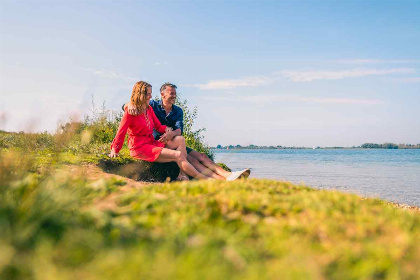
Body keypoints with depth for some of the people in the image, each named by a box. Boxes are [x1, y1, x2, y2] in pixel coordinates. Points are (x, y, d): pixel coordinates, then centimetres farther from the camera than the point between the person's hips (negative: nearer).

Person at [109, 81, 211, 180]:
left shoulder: (149, 109, 14)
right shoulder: (130, 112, -10)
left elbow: (158, 126, 17)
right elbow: (121, 132, -8)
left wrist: (166, 129, -5)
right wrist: (114, 151, -7)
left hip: (152, 143, 8)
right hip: (140, 148, -8)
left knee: (180, 139, -15)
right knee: (178, 155, -22)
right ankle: (203, 179, -16)